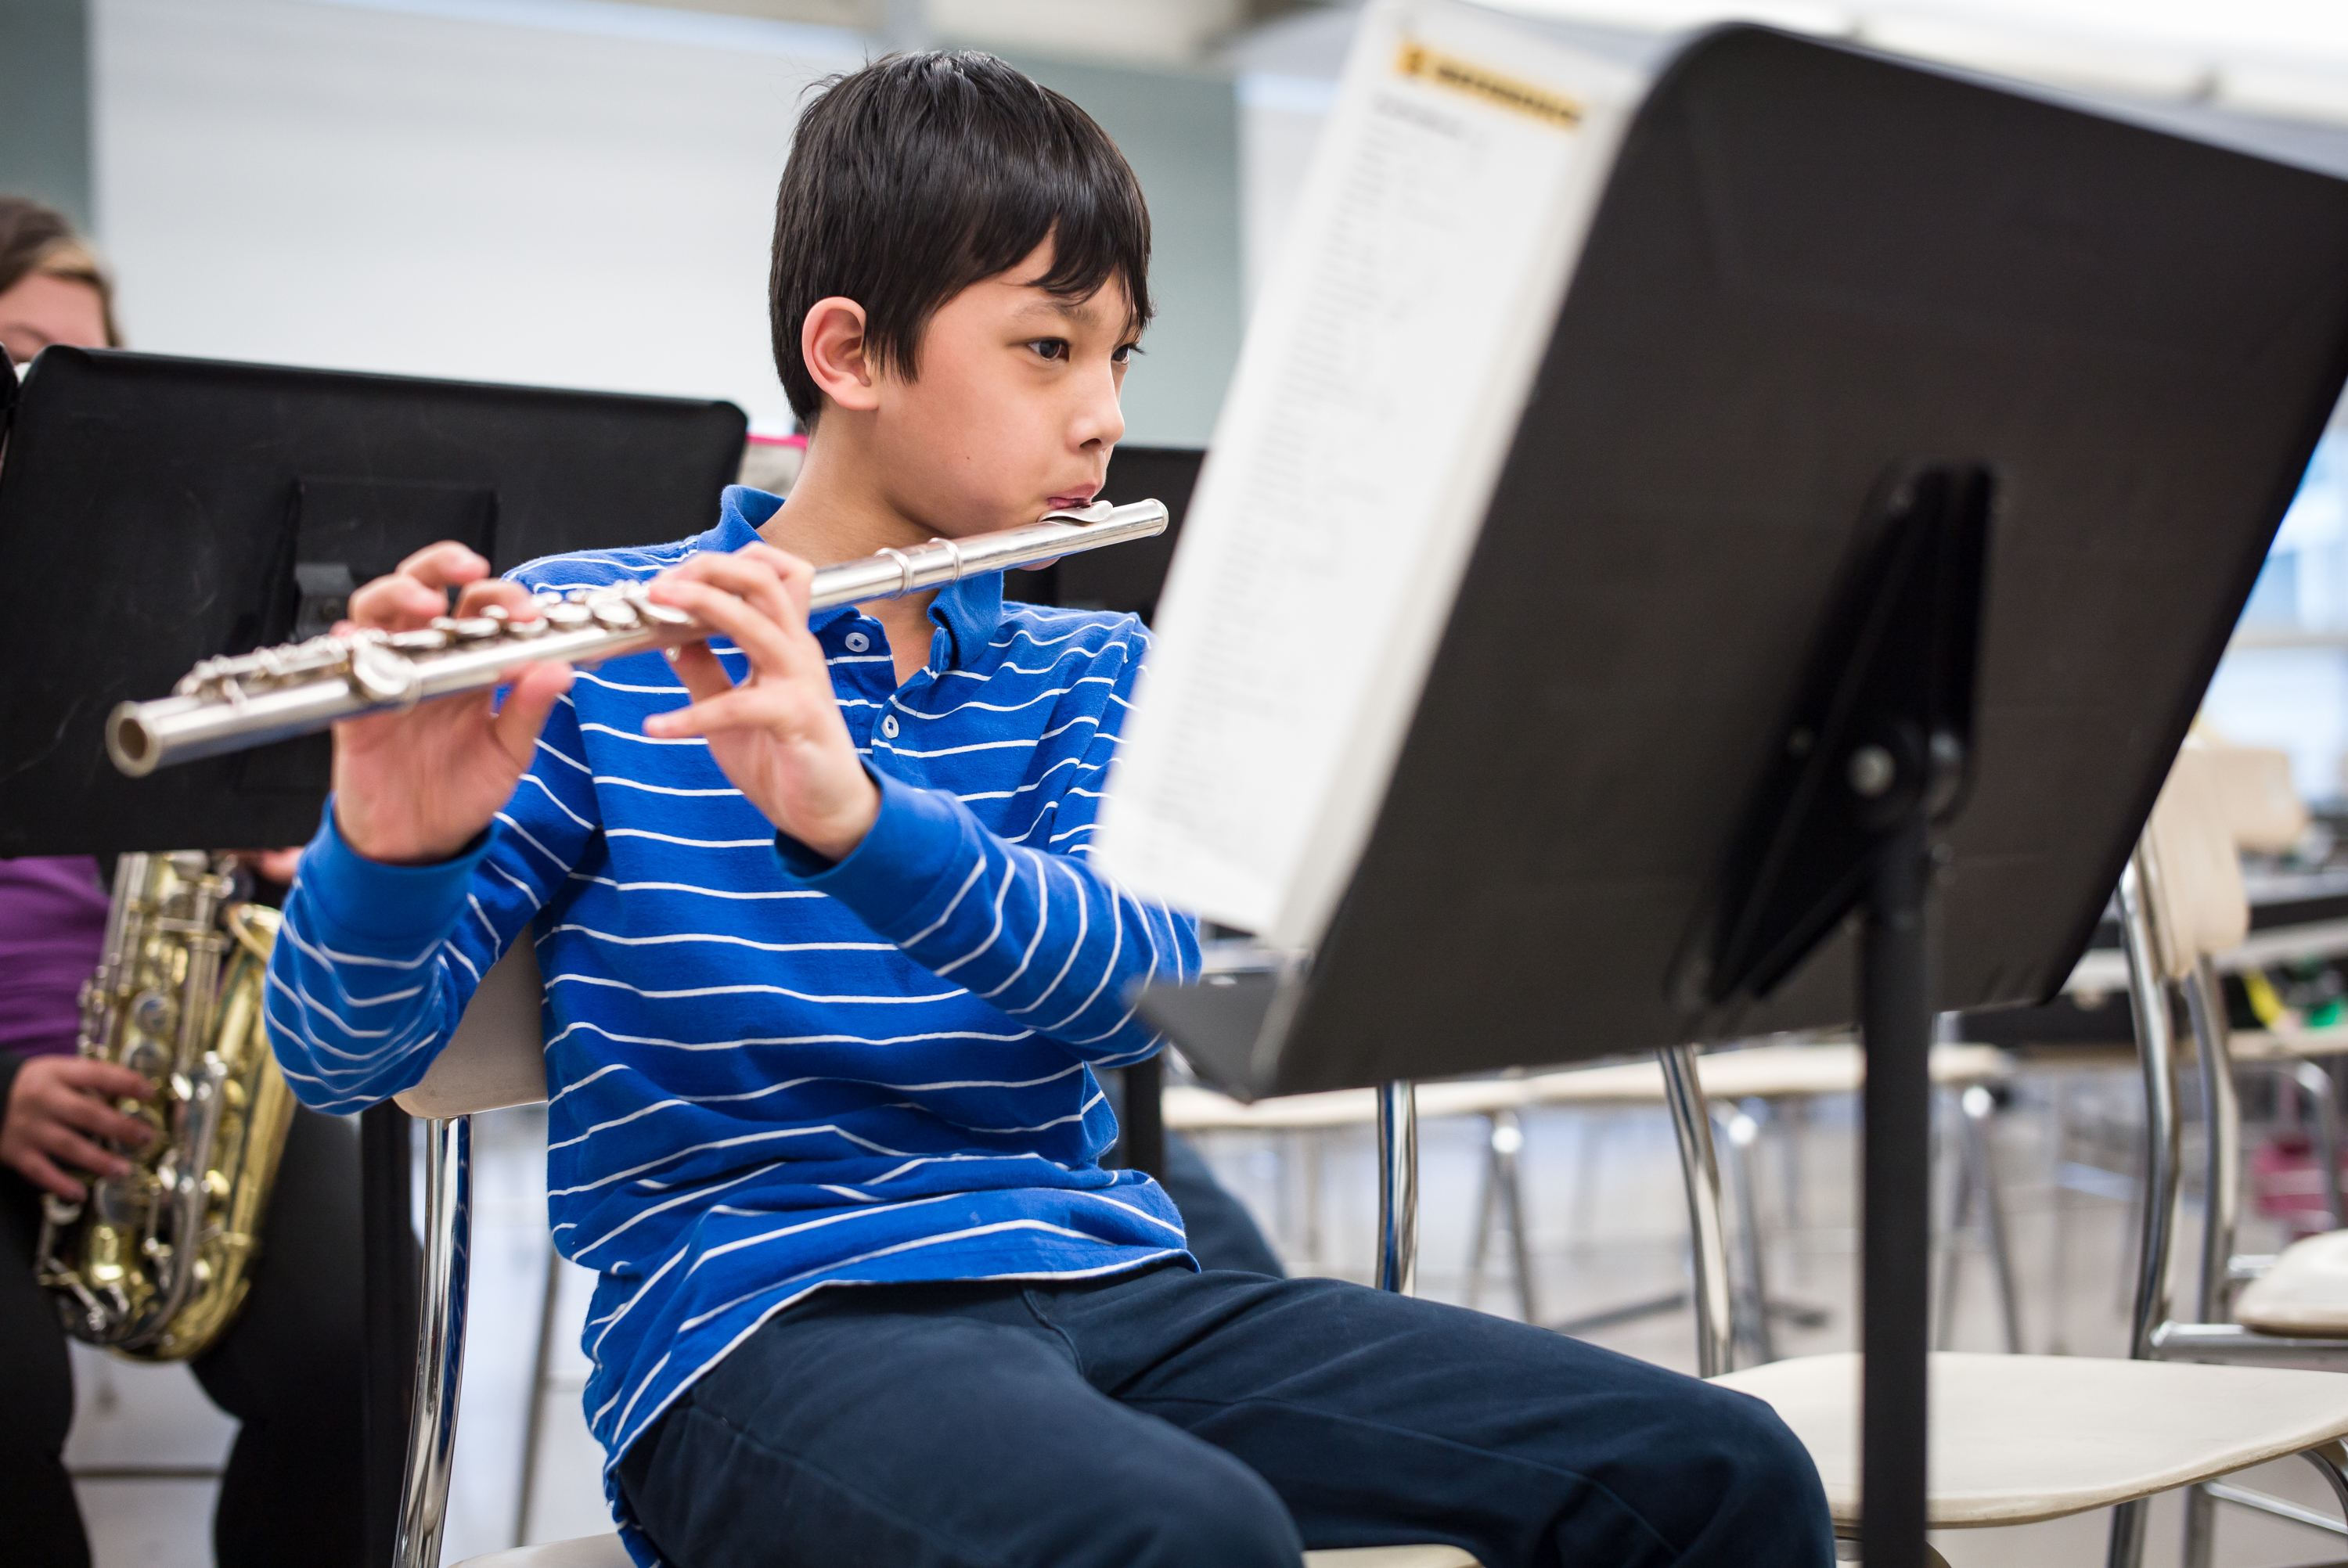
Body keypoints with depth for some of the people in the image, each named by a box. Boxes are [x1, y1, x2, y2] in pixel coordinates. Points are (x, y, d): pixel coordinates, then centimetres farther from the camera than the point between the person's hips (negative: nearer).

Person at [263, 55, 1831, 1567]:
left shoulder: (1088, 669, 13)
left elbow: (1149, 987, -8)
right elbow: (344, 1054, -4)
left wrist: (855, 816, -26)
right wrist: (394, 847, -27)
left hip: (1100, 1278, 5)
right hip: (760, 1305, -4)